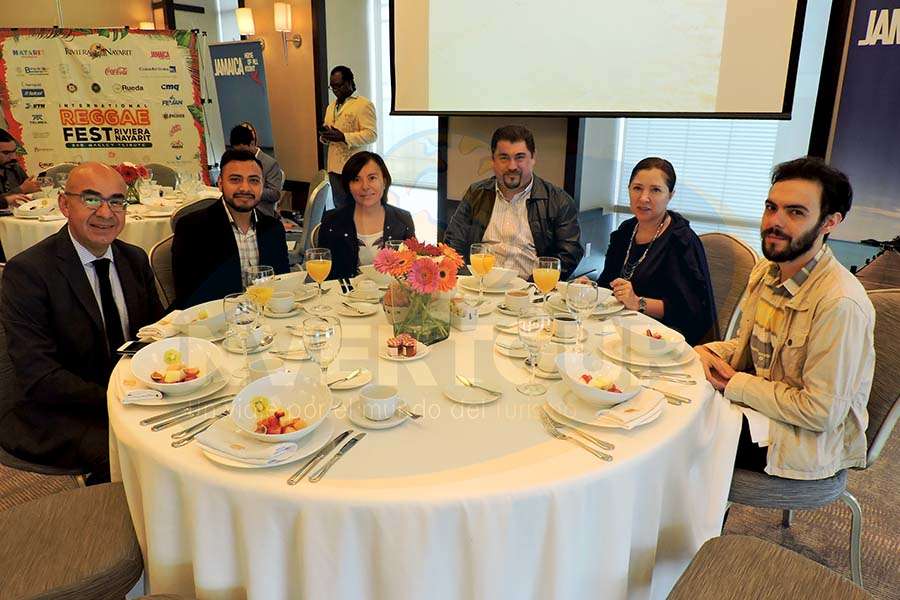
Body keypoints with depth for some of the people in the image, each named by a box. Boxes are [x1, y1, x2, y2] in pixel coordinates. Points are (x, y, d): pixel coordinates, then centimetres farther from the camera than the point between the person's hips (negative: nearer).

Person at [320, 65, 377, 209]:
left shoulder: (364, 104, -5)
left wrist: (343, 137, -23)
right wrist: (325, 135, 2)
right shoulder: (331, 107, 19)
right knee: (339, 208, 11)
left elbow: (372, 134, -15)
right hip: (334, 168, 7)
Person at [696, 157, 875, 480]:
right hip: (757, 404, 8)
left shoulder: (841, 304, -26)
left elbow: (821, 412, -25)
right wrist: (709, 352, -6)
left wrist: (735, 384, -17)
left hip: (809, 442, -8)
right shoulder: (765, 272, 2)